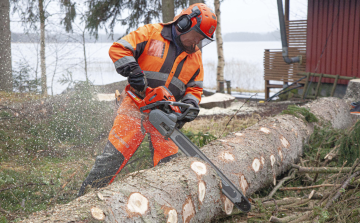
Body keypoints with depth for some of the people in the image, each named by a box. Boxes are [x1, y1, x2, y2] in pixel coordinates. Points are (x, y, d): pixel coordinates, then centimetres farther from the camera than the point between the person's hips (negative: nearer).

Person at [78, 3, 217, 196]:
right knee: (113, 155, -8)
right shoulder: (152, 33, -4)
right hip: (136, 106, -5)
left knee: (169, 163, 1)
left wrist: (189, 105, -6)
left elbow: (194, 88, 14)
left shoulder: (195, 56, 12)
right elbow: (118, 49, -9)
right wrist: (133, 71, -23)